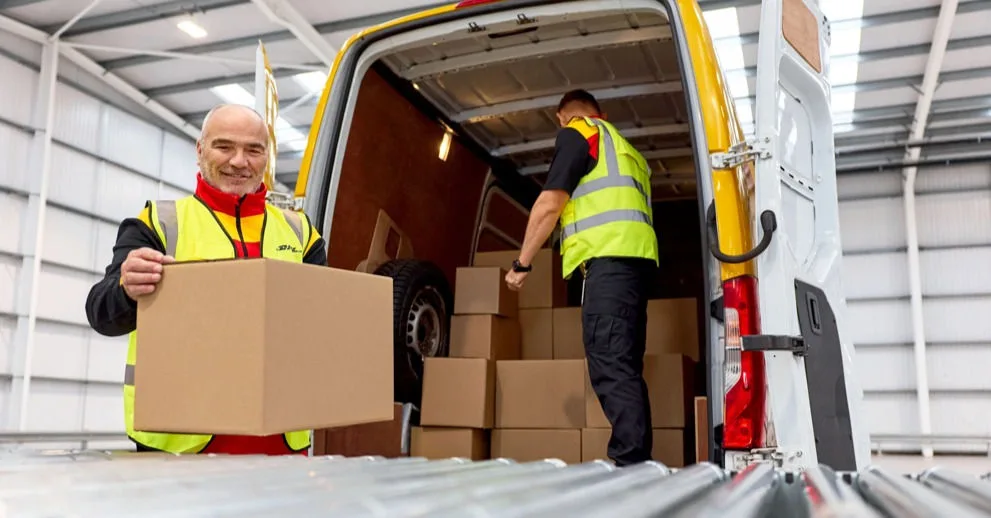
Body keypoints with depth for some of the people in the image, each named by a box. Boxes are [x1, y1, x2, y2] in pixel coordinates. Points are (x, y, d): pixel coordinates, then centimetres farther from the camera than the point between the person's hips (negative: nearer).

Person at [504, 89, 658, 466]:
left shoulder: (577, 132, 9)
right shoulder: (622, 147, 34)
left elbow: (550, 204, -2)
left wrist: (522, 262, 5)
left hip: (609, 256, -9)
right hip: (632, 257, 9)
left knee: (610, 368, -16)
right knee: (622, 367, 7)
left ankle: (632, 467, -23)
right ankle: (636, 465, 5)